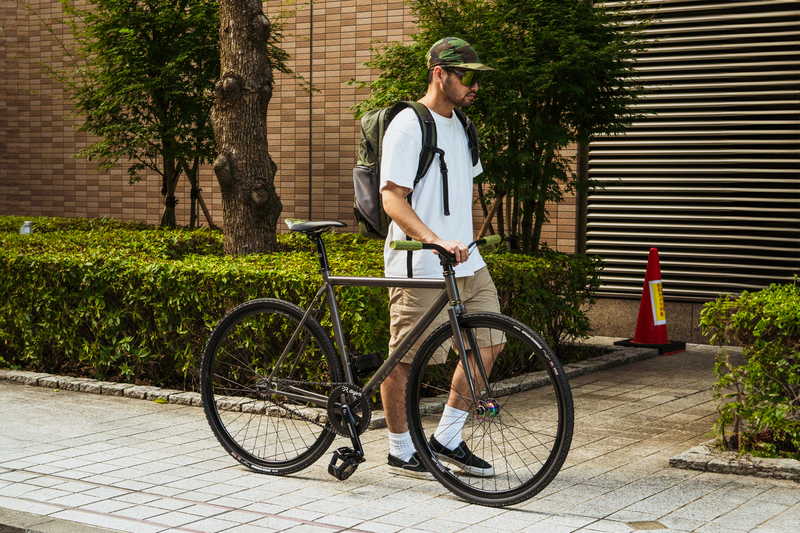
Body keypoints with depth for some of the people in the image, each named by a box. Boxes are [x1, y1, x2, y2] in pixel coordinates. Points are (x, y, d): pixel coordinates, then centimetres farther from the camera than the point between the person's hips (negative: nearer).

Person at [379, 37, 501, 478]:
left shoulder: (461, 127, 16)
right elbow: (392, 198, -19)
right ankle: (401, 451, 15)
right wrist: (435, 241, -31)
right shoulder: (408, 126, -11)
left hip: (466, 262, 8)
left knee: (488, 344, 6)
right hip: (420, 267, -8)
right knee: (406, 359, -1)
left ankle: (447, 439, 17)